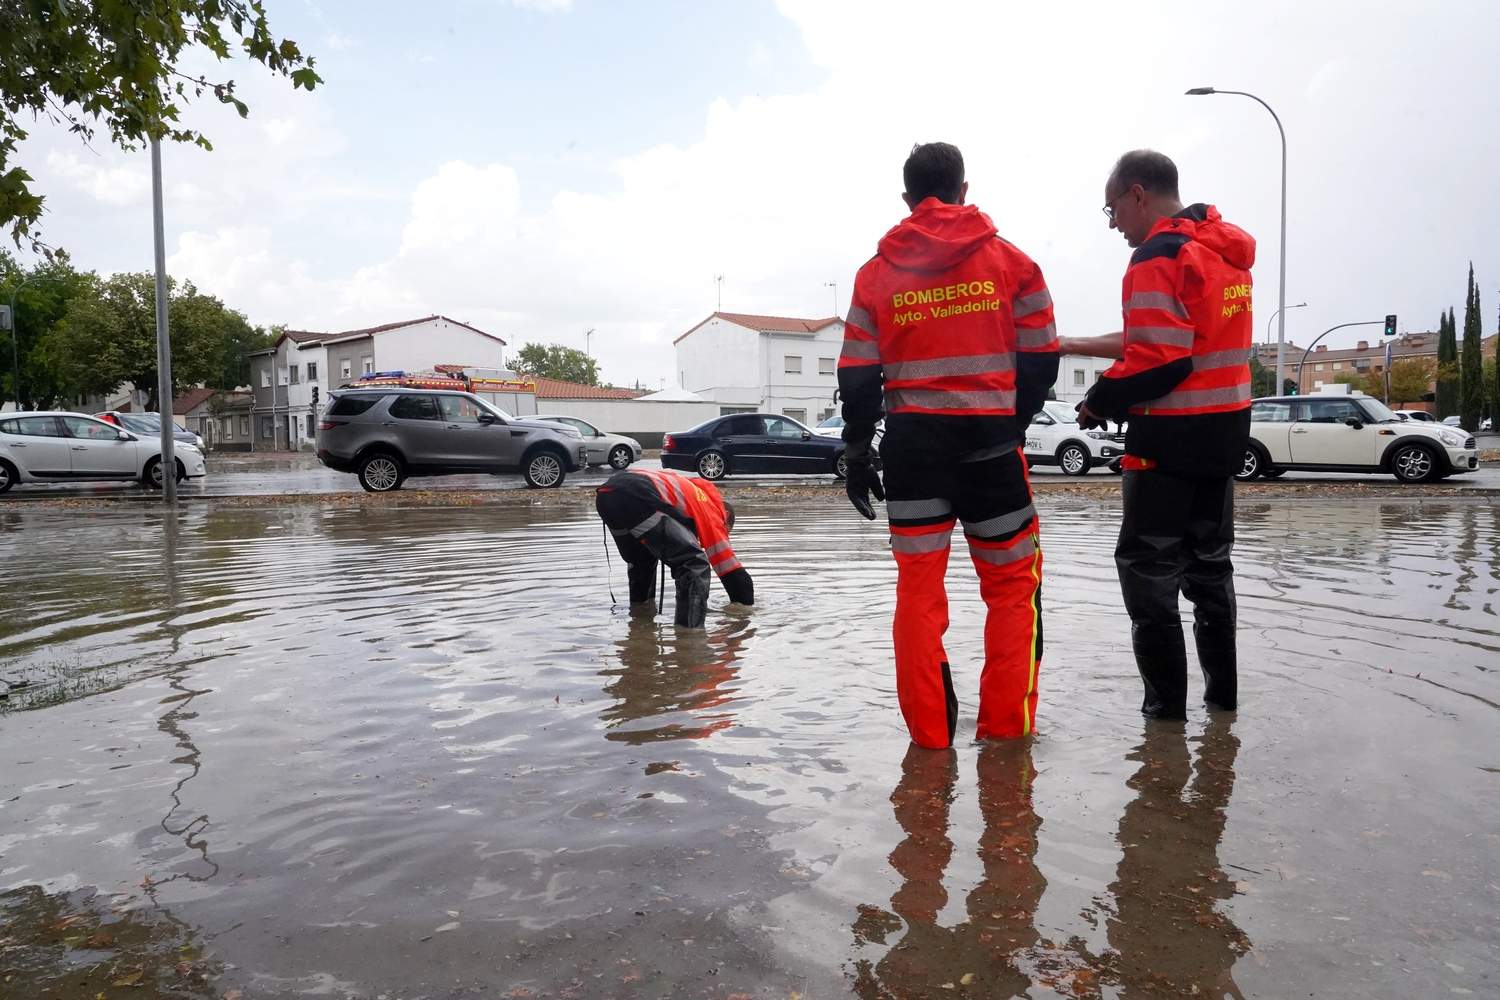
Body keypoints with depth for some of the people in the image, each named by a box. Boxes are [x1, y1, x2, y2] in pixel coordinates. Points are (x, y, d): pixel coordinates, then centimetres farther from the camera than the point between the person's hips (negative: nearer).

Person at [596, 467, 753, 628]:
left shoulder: (690, 489, 38)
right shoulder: (710, 509, 17)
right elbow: (728, 563, 15)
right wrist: (747, 608, 22)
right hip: (638, 496, -9)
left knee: (639, 561, 32)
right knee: (694, 563, -4)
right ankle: (690, 630, -12)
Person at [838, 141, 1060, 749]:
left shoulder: (877, 272, 5)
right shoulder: (1010, 261, 2)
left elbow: (857, 375, 2)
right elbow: (1040, 359, 4)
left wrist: (856, 453, 8)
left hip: (911, 443, 1)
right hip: (991, 438, -1)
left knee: (918, 587, 7)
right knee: (1012, 581, 12)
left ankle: (929, 729, 10)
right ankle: (1006, 722, 13)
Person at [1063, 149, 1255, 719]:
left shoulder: (1158, 257, -15)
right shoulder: (1225, 250, 13)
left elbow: (1158, 362, -23)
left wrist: (1100, 403, -9)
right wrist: (1075, 345, 16)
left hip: (1170, 437, -9)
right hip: (1226, 431, 9)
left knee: (1148, 566, 2)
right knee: (1210, 561, 19)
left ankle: (1166, 702, 7)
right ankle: (1221, 689, 28)